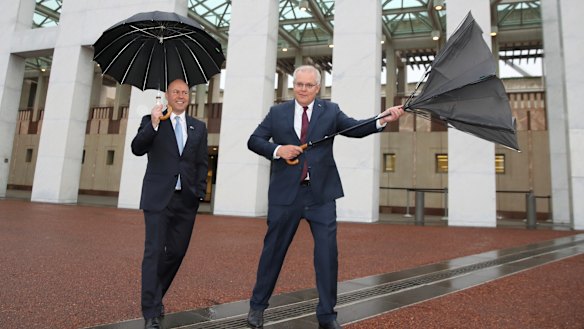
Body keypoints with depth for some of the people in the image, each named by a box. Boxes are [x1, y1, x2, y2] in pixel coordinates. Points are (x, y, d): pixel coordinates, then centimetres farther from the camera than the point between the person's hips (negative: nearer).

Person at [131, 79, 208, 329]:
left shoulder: (199, 127, 13)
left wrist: (200, 191, 2)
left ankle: (155, 296, 33)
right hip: (158, 198, -3)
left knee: (177, 252, 9)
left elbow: (202, 163, 12)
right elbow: (137, 149, -8)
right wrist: (153, 124, -20)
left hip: (186, 200, 3)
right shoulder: (151, 120, 6)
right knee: (154, 252, -4)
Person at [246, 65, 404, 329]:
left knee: (327, 253, 1)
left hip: (321, 194, 0)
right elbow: (254, 140, 7)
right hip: (285, 194, 1)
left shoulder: (330, 110, 7)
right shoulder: (277, 112, 9)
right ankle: (257, 306, 30)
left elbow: (355, 129, -5)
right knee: (273, 250, 11)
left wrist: (382, 120, -22)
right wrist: (277, 150, -12)